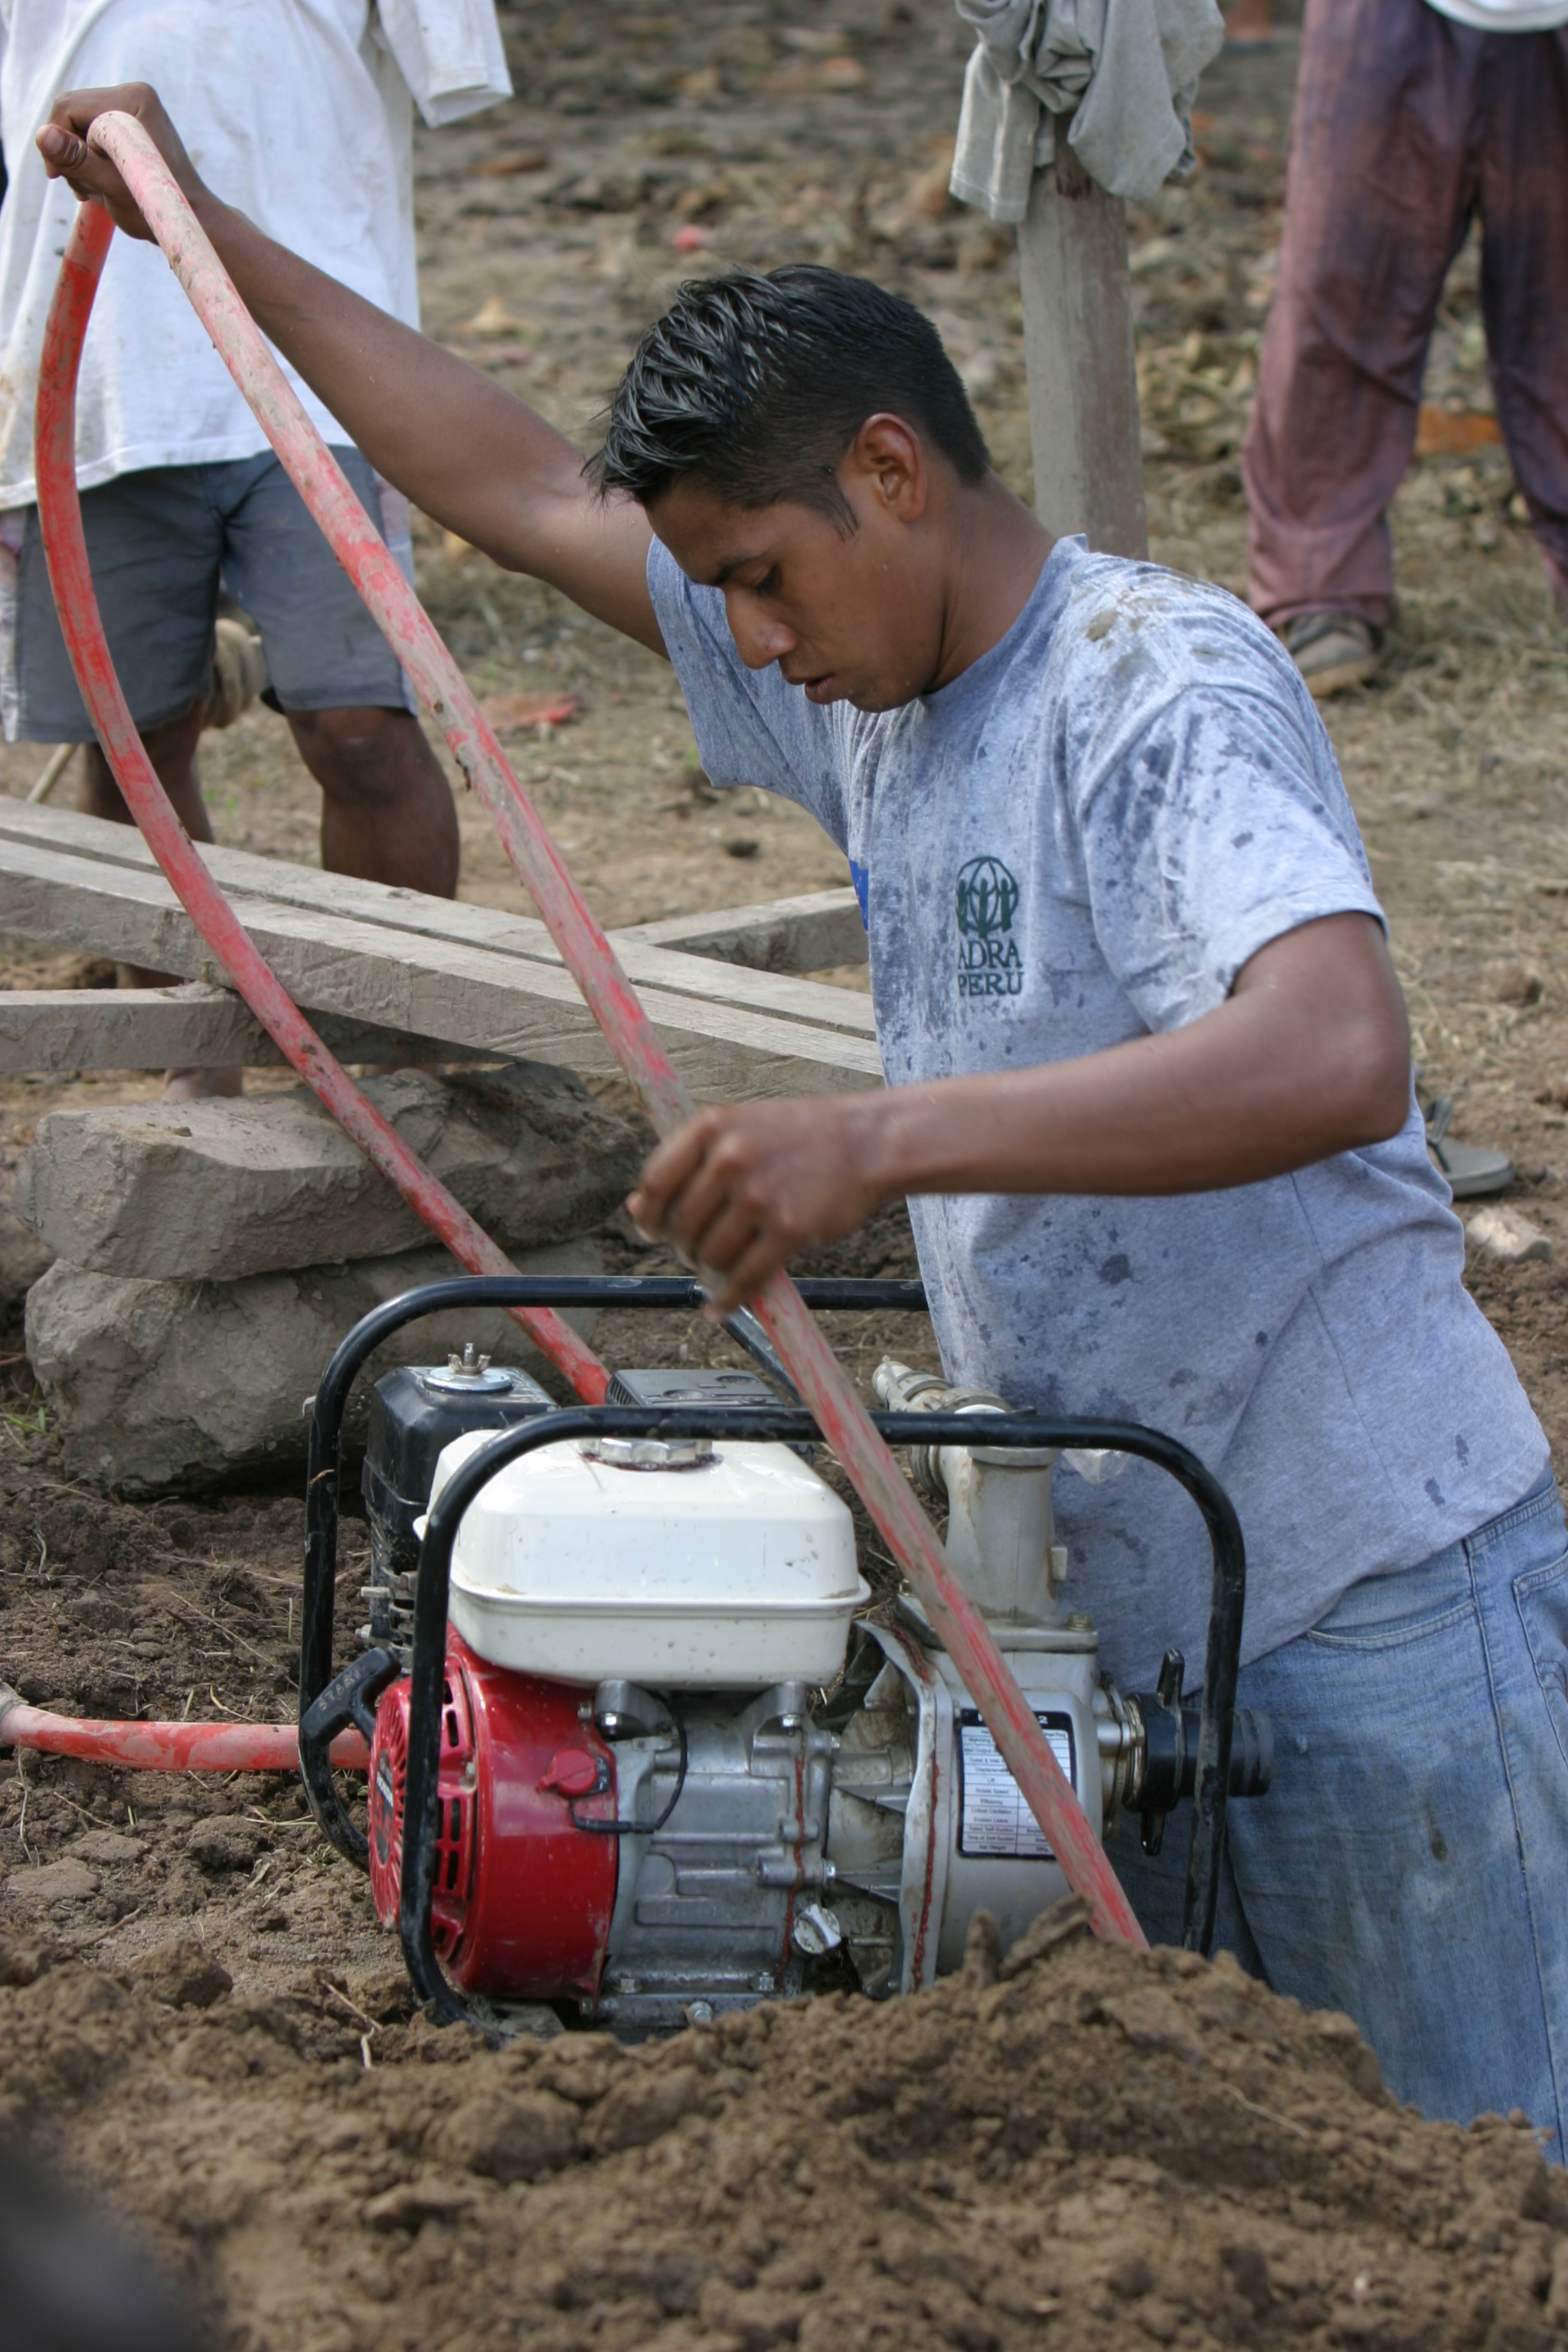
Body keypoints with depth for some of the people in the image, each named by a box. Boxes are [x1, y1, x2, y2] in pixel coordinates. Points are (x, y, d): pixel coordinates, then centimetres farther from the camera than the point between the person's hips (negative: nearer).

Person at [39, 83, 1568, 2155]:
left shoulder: (1164, 686, -17)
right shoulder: (871, 693, 9)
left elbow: (1337, 1055, -35)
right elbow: (520, 494, 19)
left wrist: (880, 1141, -42)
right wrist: (213, 237, 21)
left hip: (1372, 1595, -8)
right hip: (1107, 1596, 8)